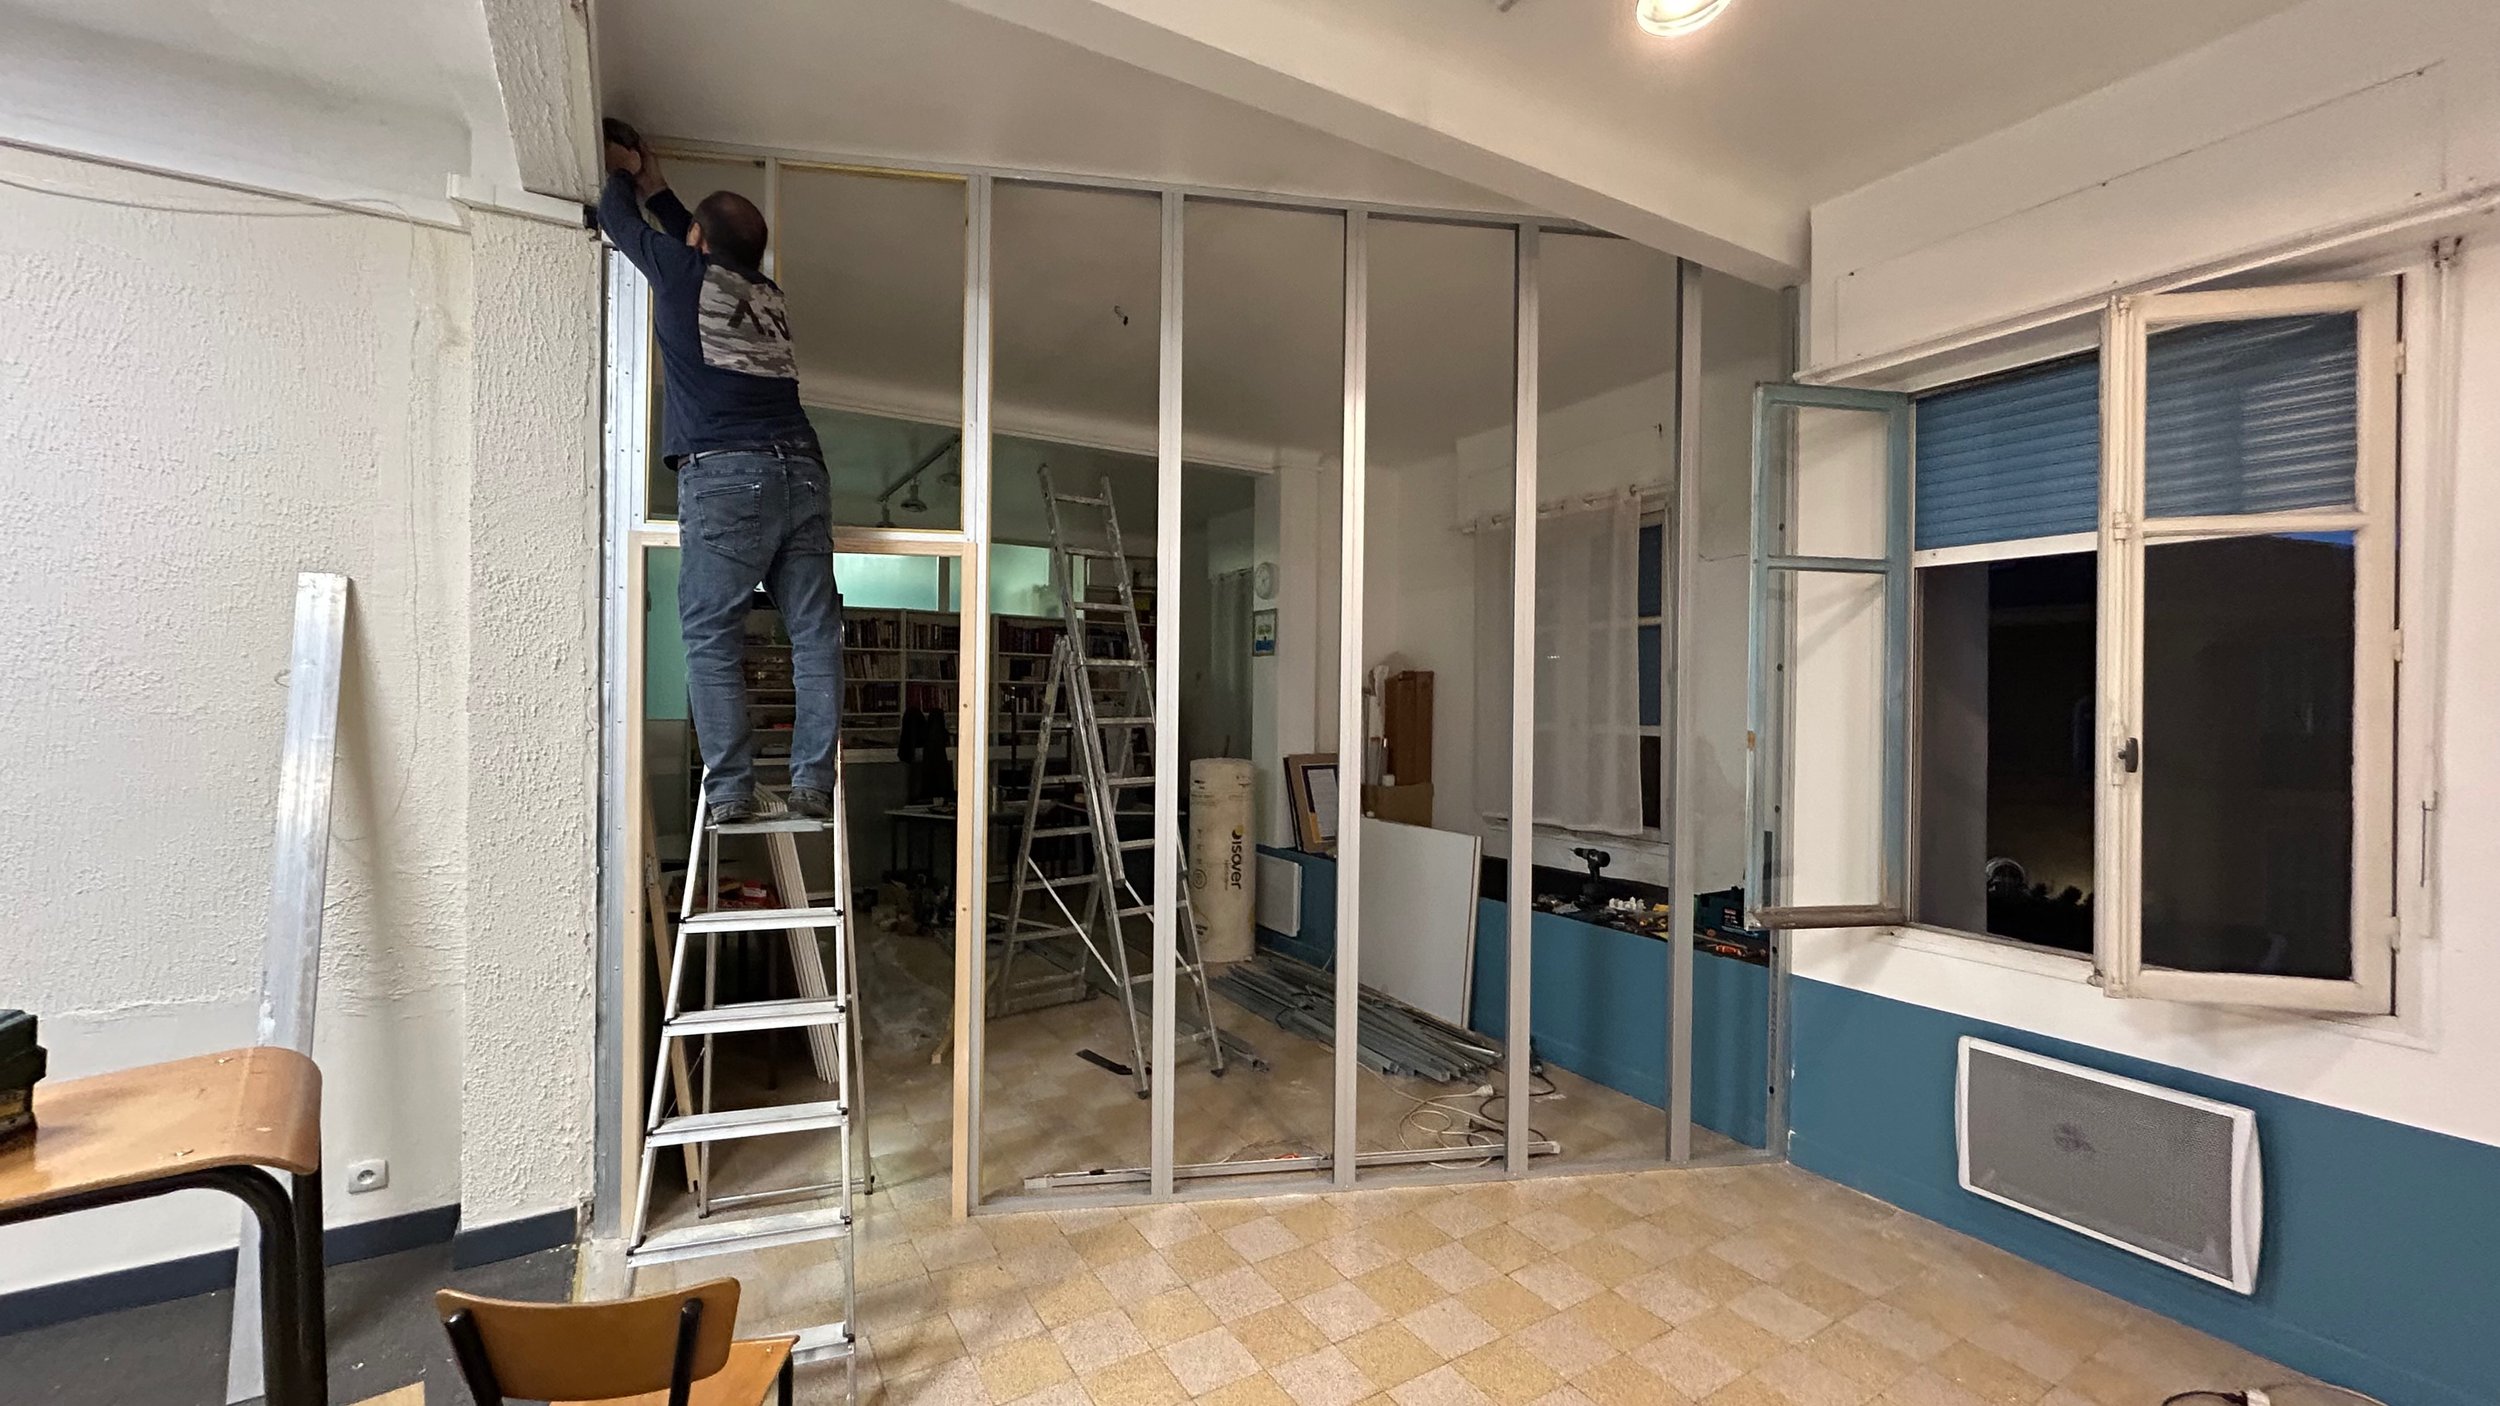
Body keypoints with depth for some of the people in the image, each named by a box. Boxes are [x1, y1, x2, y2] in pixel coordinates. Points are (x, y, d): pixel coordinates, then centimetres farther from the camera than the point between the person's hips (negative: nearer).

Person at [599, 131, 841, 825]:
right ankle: (812, 783, -3)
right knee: (815, 636, 0)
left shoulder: (684, 272, 11)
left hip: (727, 476, -4)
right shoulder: (769, 295, 24)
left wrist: (621, 171, 51)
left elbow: (618, 218, 31)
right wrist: (654, 184, 56)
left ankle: (731, 790, -5)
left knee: (713, 638, -2)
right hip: (802, 472, 5)